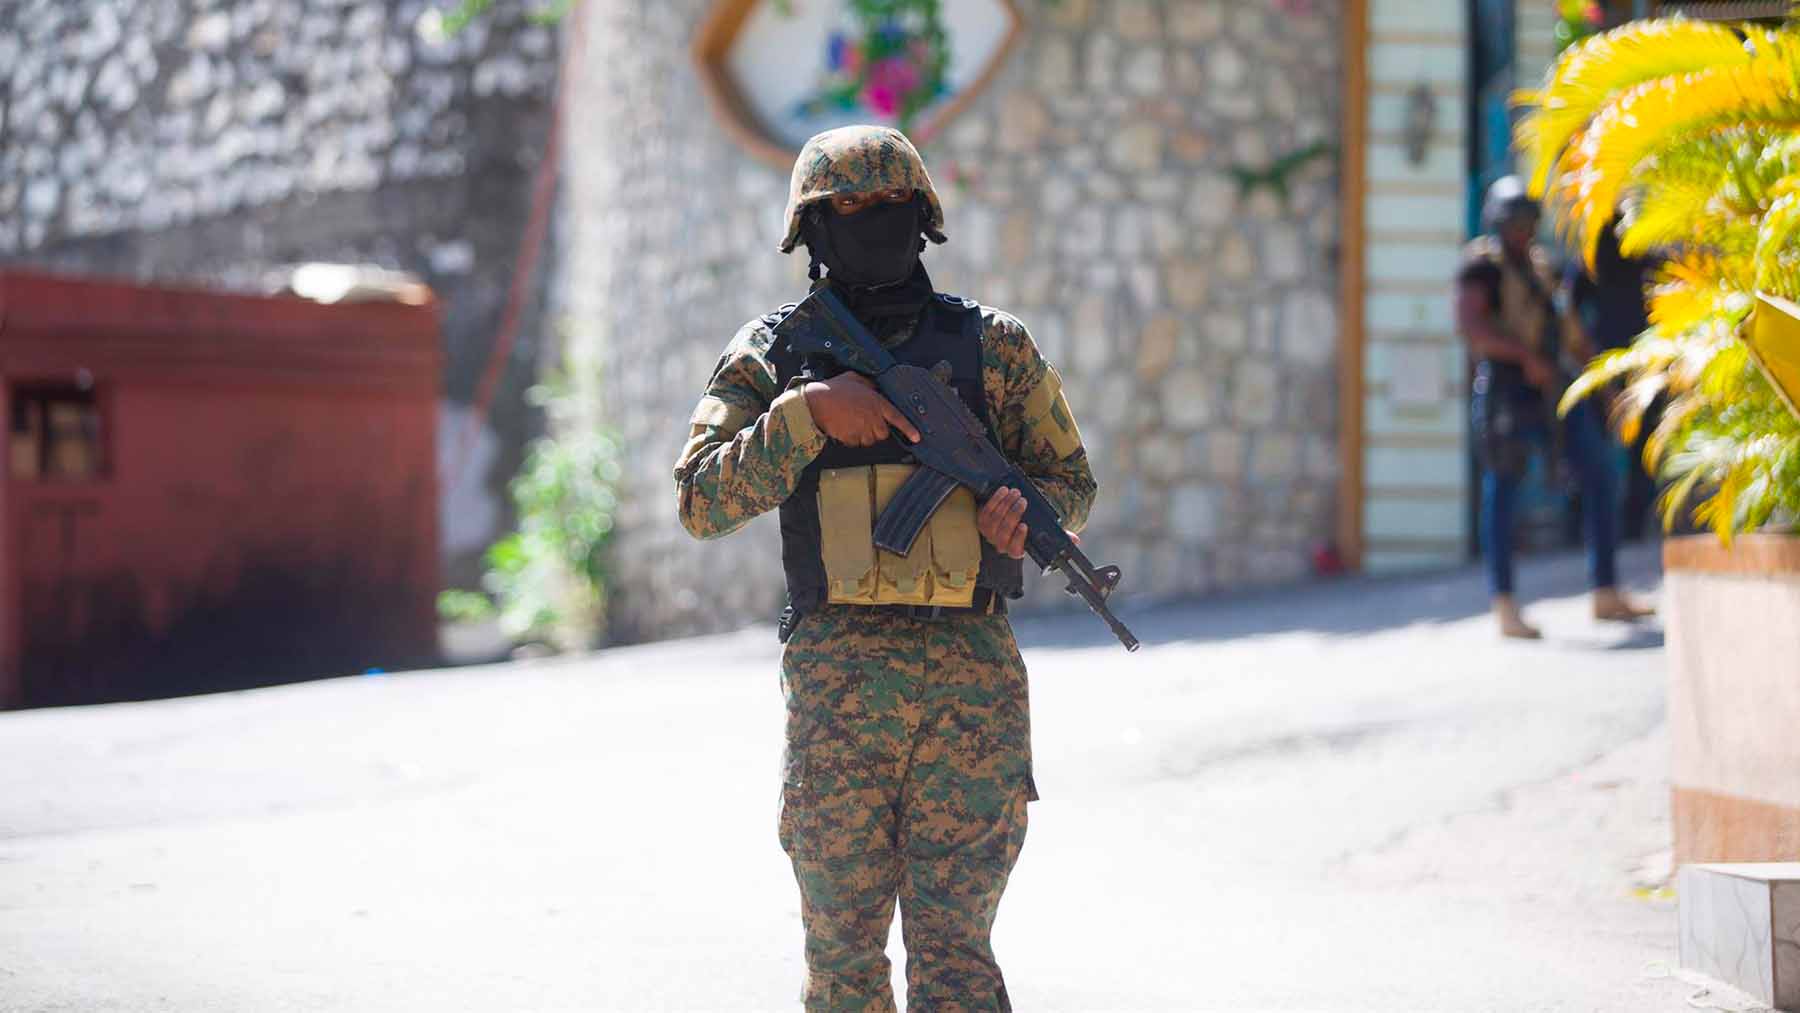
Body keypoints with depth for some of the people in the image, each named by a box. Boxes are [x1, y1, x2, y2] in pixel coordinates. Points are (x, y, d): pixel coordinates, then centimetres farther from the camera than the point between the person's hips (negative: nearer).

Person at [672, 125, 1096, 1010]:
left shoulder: (993, 346, 10)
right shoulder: (772, 357, 7)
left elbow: (1071, 479, 16)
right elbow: (704, 502, -2)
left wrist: (1025, 511, -7)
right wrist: (808, 413, -13)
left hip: (974, 679, 0)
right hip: (838, 679, 1)